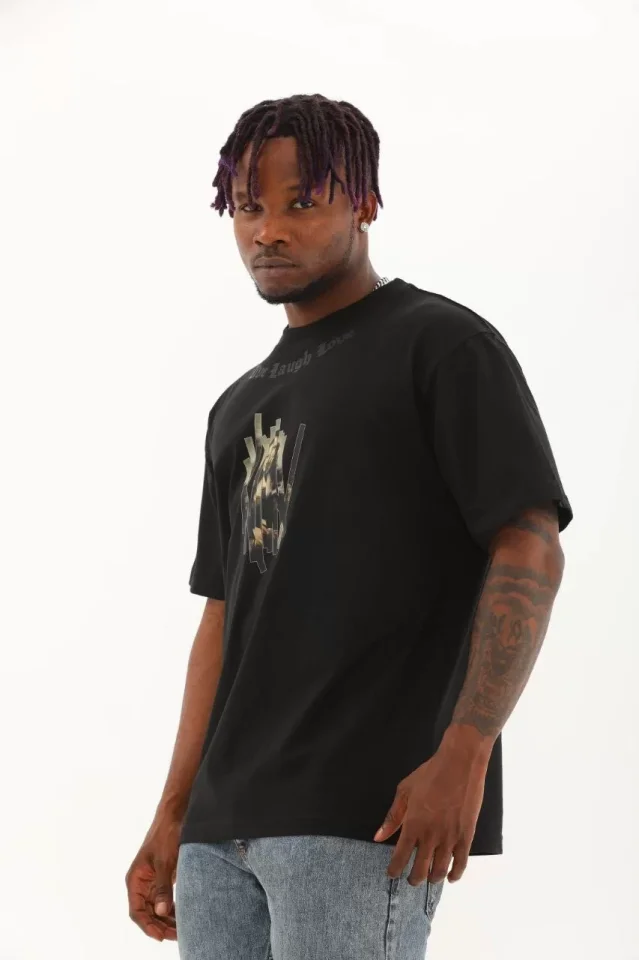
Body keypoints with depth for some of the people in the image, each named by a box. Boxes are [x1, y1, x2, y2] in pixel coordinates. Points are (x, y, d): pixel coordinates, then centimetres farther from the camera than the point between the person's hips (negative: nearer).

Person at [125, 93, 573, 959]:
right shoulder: (240, 408, 22)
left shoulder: (441, 344, 1)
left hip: (366, 817, -7)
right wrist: (173, 817, 16)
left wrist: (464, 754, -19)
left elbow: (530, 550, -8)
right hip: (227, 823, 7)